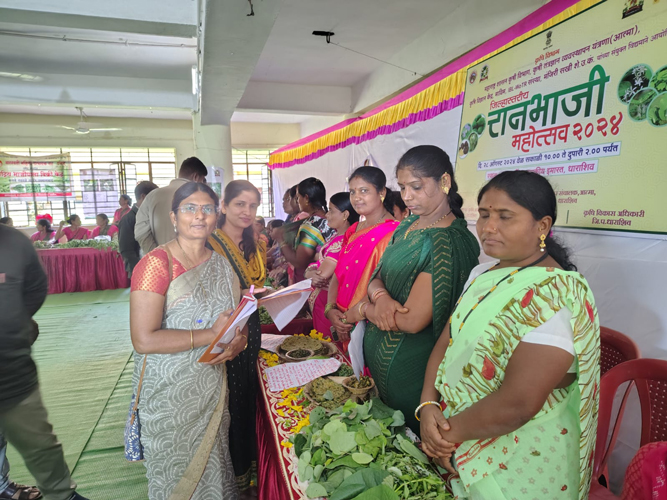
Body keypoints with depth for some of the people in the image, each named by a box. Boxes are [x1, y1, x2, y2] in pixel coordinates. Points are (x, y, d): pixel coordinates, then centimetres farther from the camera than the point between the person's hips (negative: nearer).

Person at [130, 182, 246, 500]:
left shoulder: (221, 264, 3)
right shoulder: (157, 264, -16)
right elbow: (144, 340, -22)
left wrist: (237, 342, -11)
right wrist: (212, 334, -23)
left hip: (212, 387, 5)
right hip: (169, 394, -5)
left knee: (212, 467, 19)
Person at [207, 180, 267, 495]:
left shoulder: (258, 243, 6)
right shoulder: (209, 243, -16)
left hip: (251, 328, 6)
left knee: (248, 395, 19)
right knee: (229, 401, 8)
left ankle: (248, 456, 41)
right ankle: (235, 472, 31)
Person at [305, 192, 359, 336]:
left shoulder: (341, 241, -22)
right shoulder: (337, 237, 8)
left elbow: (321, 274, -23)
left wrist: (311, 272, -4)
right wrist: (312, 274, -15)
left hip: (326, 301, -9)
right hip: (320, 300, 9)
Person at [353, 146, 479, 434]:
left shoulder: (449, 242, -23)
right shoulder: (409, 224, 4)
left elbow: (412, 321, -25)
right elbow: (377, 276, 6)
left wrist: (364, 310, -10)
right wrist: (380, 296, -17)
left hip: (407, 367, -7)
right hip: (378, 356, 8)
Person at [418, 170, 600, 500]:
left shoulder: (557, 296, -24)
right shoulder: (482, 275, 2)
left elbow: (518, 404, -29)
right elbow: (445, 342, 1)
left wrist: (449, 432, -16)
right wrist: (428, 405, -13)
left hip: (519, 466, -7)